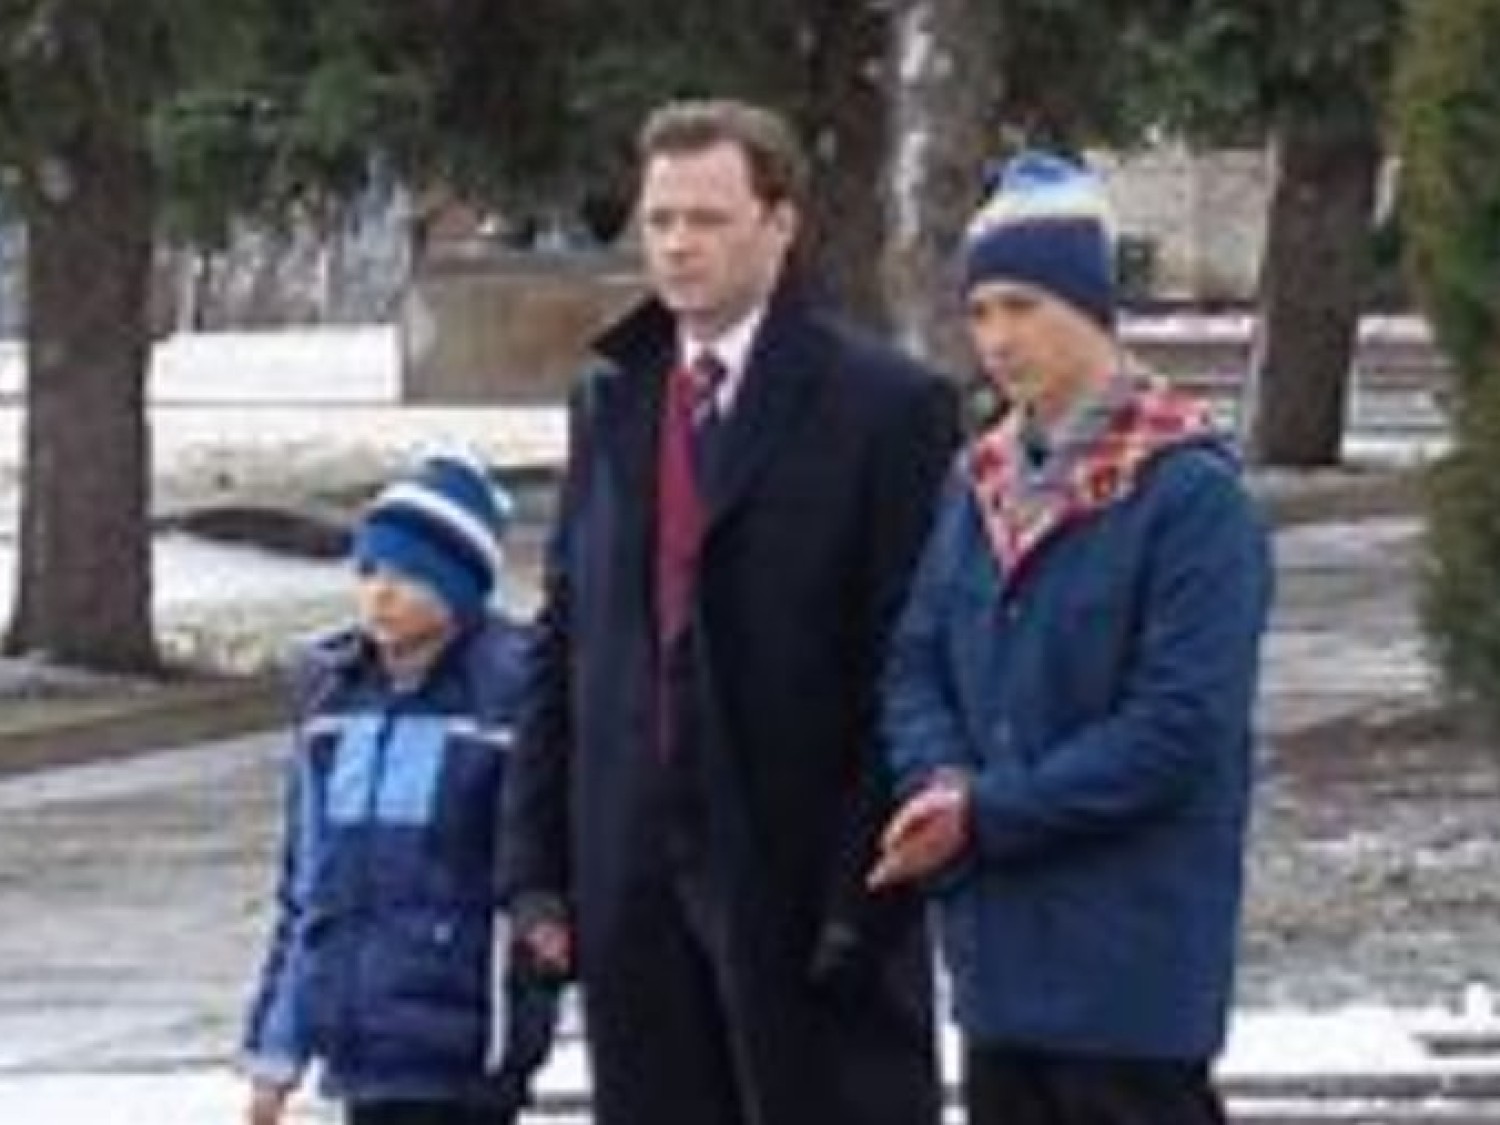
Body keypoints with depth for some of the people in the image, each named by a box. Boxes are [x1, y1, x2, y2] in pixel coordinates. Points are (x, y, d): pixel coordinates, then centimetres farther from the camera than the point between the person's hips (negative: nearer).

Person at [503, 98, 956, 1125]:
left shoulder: (885, 405, -6)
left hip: (802, 876, -6)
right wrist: (540, 861, 8)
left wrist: (864, 892, -15)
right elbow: (564, 641, 15)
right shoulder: (612, 400, 13)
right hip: (633, 877, 6)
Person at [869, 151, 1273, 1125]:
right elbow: (916, 669, 11)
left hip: (1133, 953, -7)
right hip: (1001, 943, 7)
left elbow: (1182, 730, -17)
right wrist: (941, 782, -11)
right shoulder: (982, 485, 11)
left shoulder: (1191, 494, -11)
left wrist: (988, 814, -17)